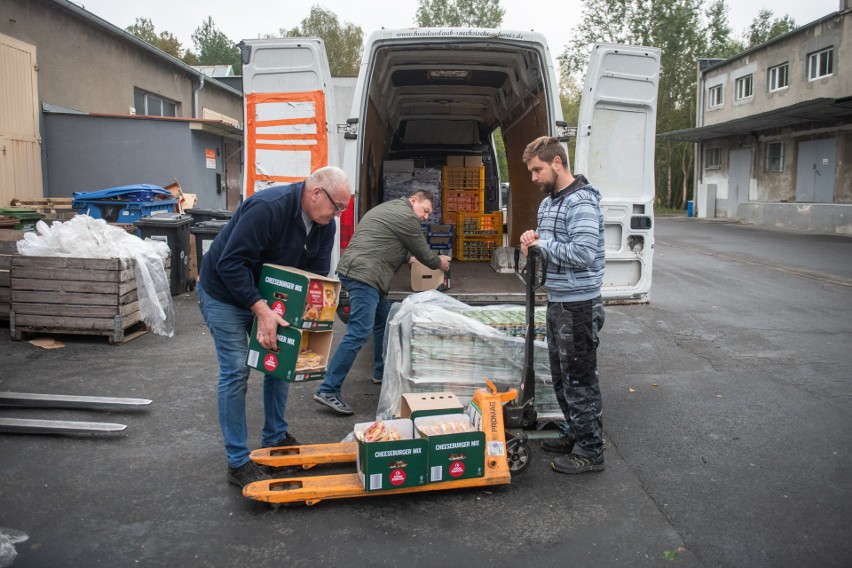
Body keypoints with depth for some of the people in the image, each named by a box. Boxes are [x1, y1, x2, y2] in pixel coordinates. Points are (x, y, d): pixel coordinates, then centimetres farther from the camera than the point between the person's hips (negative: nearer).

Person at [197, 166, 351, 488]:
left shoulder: (324, 226, -9)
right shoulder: (268, 208, -33)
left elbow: (317, 276, -4)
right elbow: (230, 263, -34)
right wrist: (261, 310, -37)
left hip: (267, 297, 8)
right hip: (224, 293, -7)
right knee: (236, 371, -8)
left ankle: (275, 438, 28)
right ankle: (238, 463, 2)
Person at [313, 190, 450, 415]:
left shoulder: (388, 208, 26)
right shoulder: (406, 216, -4)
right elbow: (423, 253, 3)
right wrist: (439, 262, 22)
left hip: (354, 269, 11)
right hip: (363, 275, -11)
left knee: (384, 321, 21)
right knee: (359, 333, -15)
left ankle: (381, 372, 32)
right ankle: (328, 390, -17)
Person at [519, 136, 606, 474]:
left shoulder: (581, 202, -18)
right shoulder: (548, 202, 13)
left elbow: (583, 253, -28)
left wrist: (542, 244, -16)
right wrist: (531, 244, 0)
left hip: (578, 305, -10)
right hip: (557, 302, 10)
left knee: (580, 379, 0)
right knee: (561, 377, 19)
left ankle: (590, 451, 13)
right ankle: (575, 435, 34)